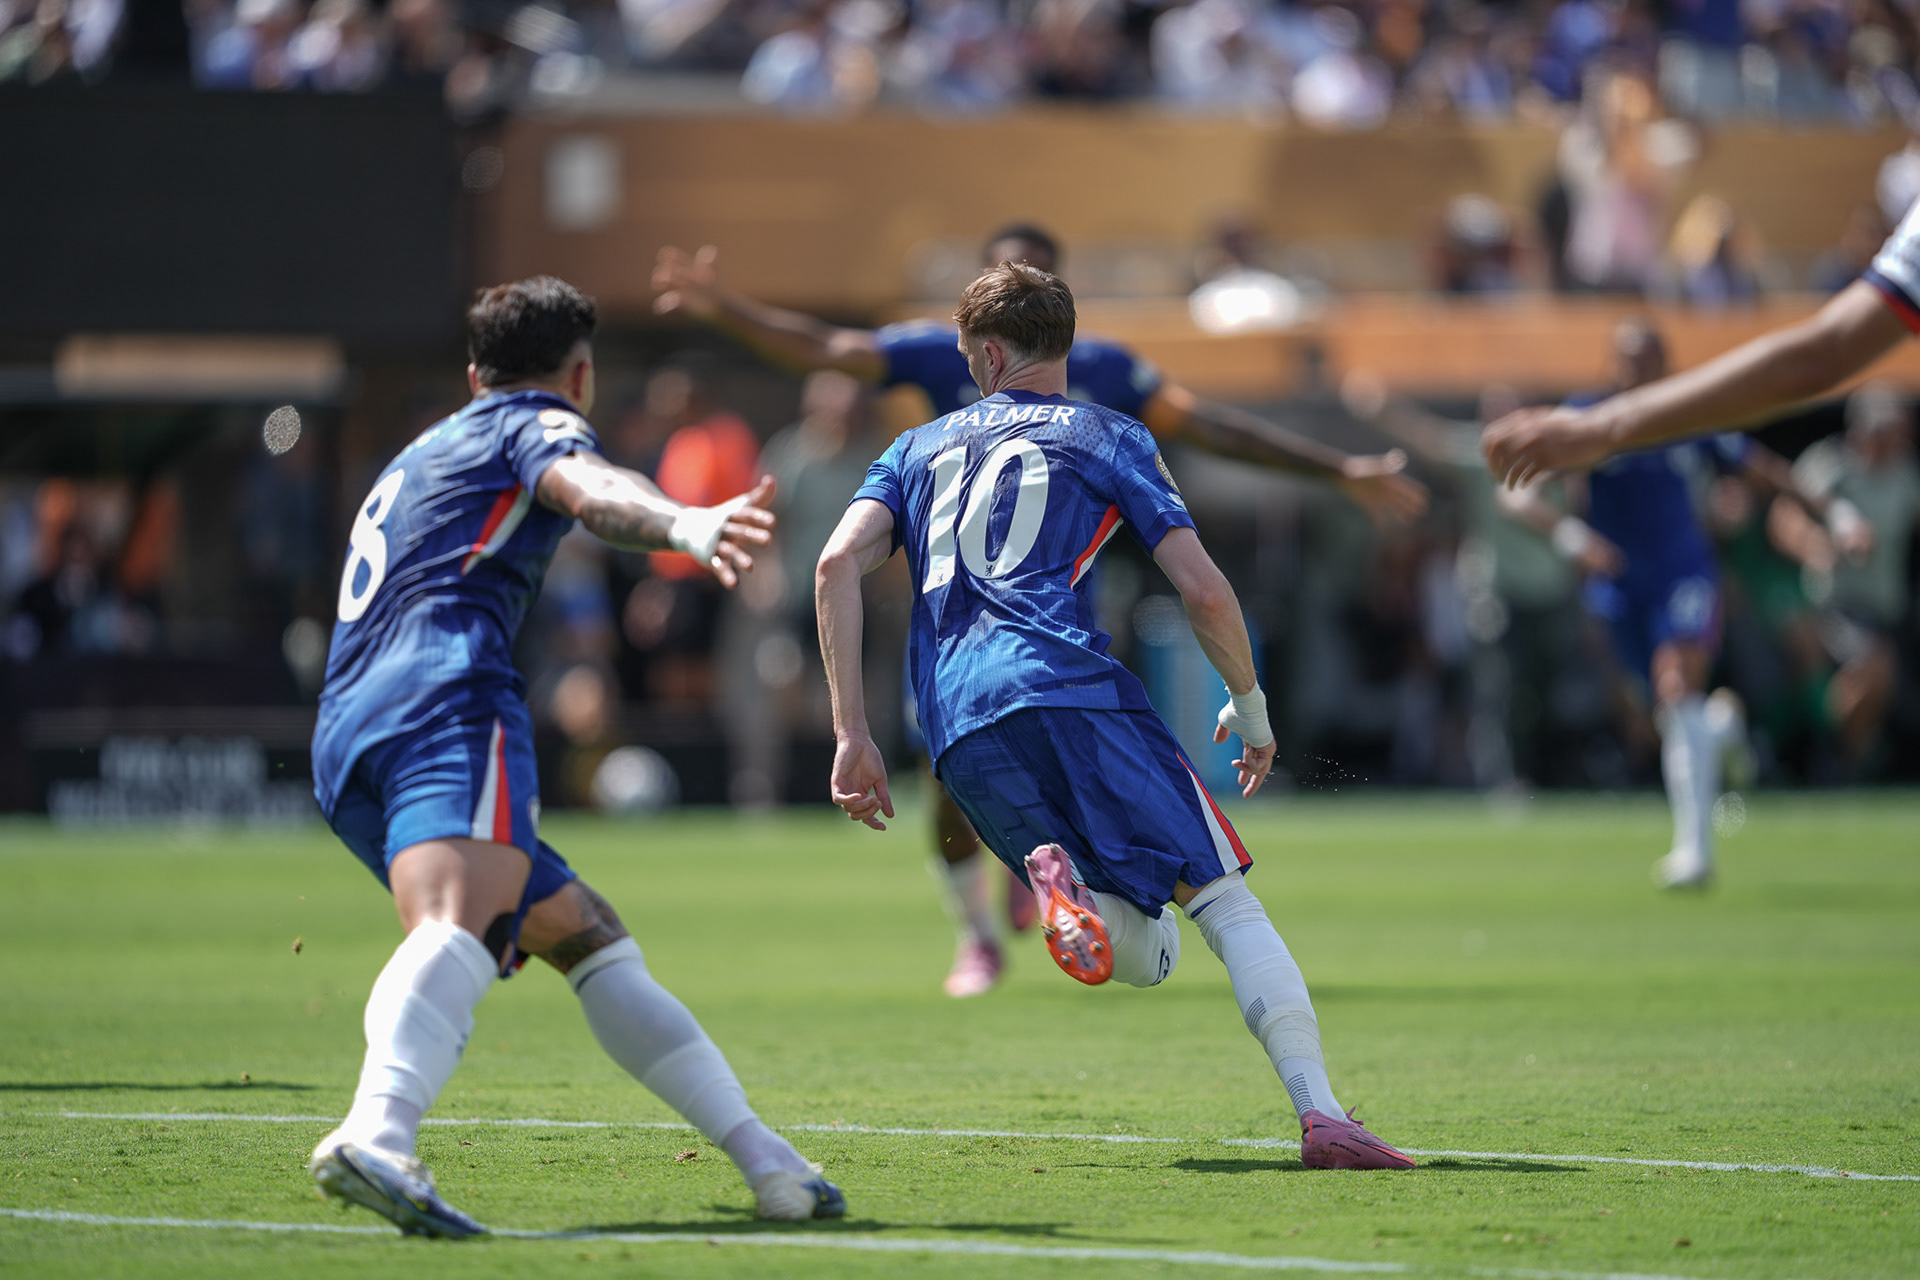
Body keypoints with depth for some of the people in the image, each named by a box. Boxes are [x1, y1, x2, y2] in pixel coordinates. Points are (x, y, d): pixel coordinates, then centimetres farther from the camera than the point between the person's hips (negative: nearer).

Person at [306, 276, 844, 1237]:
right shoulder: (537, 425, 13)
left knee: (588, 937, 18)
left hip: (343, 741, 9)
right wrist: (685, 524, -33)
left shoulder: (420, 456, 37)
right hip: (447, 698, -9)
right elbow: (588, 489, -13)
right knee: (461, 924, -32)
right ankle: (375, 1138, -58)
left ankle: (763, 1159, 16)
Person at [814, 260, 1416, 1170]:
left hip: (958, 735, 3)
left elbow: (839, 565, 9)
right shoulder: (1108, 438, 17)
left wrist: (853, 735, 7)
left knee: (1143, 953, 8)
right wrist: (1251, 707, 23)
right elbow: (1204, 590, 6)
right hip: (1068, 686, -3)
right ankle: (1319, 1113, -23)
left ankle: (1057, 877, -27)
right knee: (1224, 902, -3)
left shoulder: (919, 447, 26)